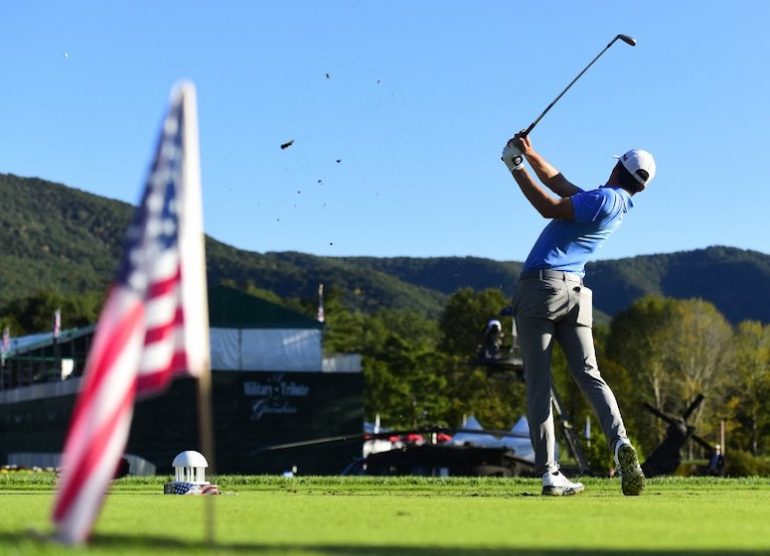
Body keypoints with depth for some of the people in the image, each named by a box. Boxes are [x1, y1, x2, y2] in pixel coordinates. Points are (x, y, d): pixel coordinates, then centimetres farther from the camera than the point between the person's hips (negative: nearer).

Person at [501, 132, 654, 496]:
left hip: (541, 286, -7)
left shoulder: (605, 199, -7)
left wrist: (517, 169, -1)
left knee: (538, 383, -5)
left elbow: (549, 207, -8)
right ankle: (619, 441, -23)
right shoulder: (614, 206, 18)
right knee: (589, 375, 2)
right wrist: (529, 154, 23)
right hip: (576, 293, 7)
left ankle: (548, 472, -10)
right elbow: (561, 185, 26)